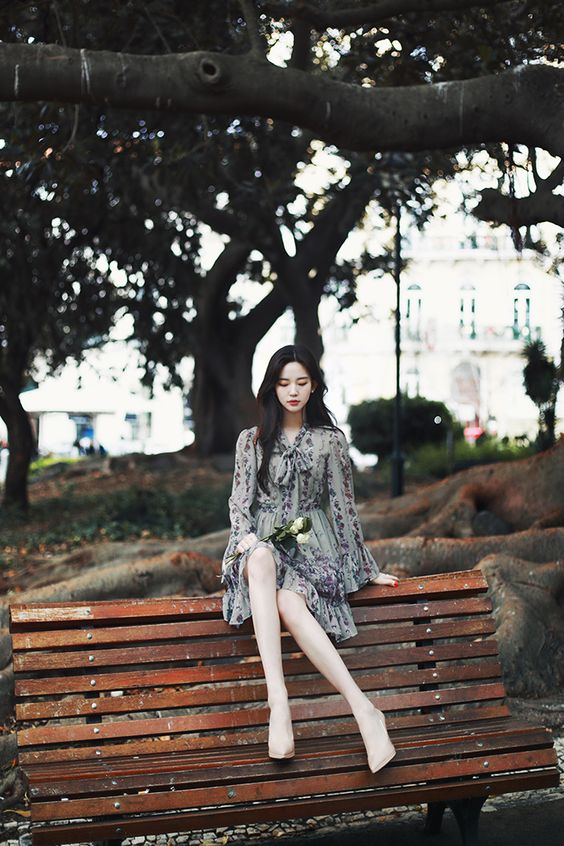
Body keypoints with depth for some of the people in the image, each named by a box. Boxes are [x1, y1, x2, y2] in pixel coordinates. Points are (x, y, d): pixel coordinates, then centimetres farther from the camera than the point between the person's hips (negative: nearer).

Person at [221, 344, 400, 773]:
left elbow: (344, 504, 10)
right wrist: (245, 536, -15)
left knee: (289, 602, -37)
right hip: (262, 540, 1)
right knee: (261, 559, -41)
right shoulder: (252, 439, 13)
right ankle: (293, 705, -52)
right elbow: (240, 499, 7)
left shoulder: (330, 440, 10)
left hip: (312, 542, 0)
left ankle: (364, 711, -44)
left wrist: (367, 569, 9)